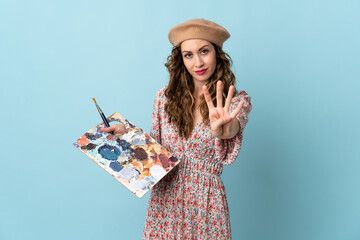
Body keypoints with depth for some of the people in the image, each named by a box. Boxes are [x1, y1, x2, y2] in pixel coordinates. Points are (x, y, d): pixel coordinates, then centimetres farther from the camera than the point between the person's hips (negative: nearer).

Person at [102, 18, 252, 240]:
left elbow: (235, 126, -30)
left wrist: (221, 130, -51)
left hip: (206, 204, -2)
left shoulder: (237, 101, -7)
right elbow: (154, 146, 10)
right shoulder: (165, 97, 0)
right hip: (164, 201, 2)